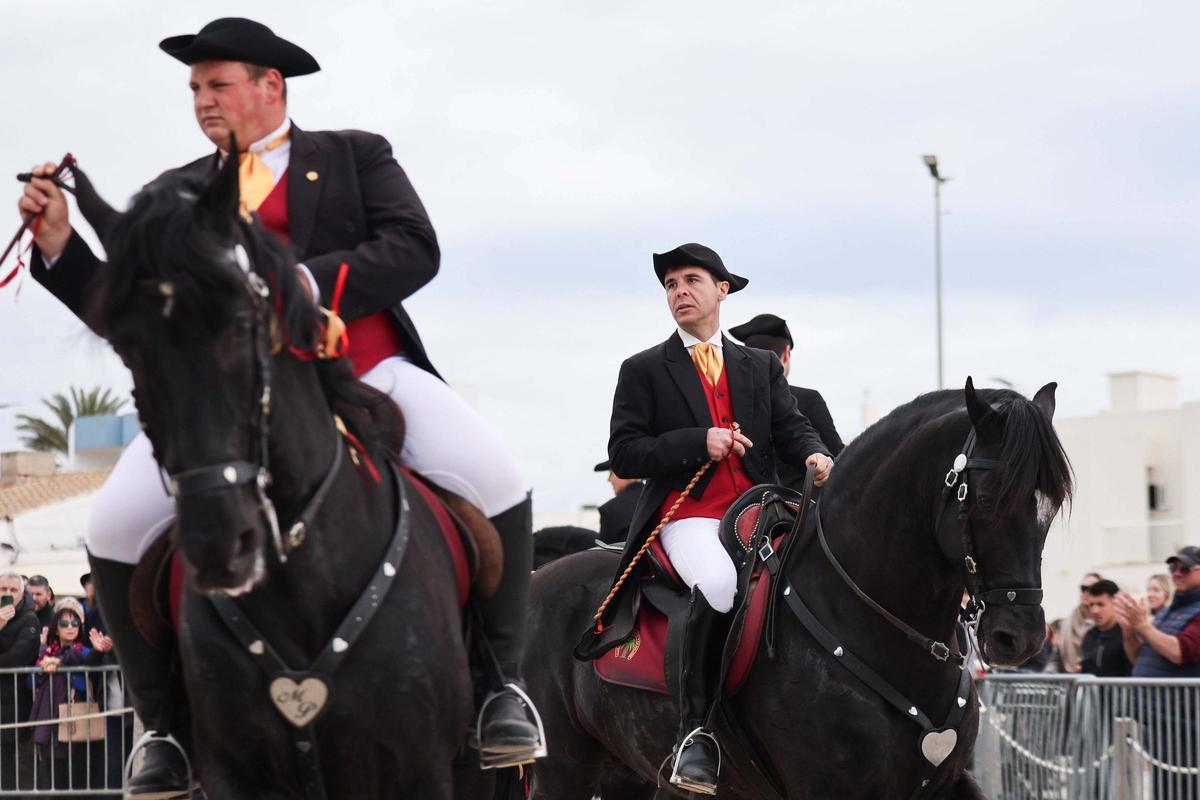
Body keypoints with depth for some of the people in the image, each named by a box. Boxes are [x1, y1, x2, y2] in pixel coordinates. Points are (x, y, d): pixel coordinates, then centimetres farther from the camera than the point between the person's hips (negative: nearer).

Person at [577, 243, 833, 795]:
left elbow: (790, 428, 12)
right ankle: (695, 733, -27)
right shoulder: (644, 370, 13)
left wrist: (814, 455, -13)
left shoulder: (761, 367, 23)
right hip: (687, 515, -4)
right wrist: (699, 442, -10)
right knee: (719, 584, -36)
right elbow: (624, 453, 3)